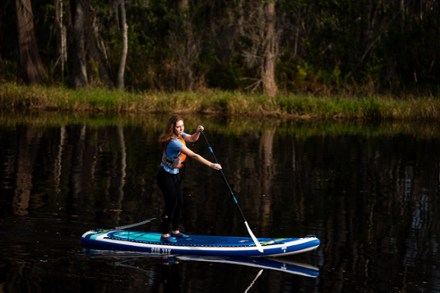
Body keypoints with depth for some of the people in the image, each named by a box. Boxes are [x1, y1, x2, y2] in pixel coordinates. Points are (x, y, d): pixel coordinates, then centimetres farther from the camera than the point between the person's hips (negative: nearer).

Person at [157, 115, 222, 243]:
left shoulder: (180, 135, -1)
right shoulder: (174, 142, -29)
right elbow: (193, 156, -31)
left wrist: (198, 131, -18)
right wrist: (211, 165, -30)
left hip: (175, 175, 9)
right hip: (166, 176, -9)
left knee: (179, 203, 12)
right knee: (172, 204, -7)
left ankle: (175, 231, 23)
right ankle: (165, 235, 1)